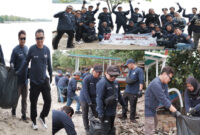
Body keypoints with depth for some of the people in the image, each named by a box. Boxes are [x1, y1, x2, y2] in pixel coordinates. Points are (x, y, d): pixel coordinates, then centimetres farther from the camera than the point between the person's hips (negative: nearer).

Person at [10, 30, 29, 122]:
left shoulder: (27, 48, 5)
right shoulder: (15, 50, -11)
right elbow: (11, 63, -11)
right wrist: (12, 68, -29)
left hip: (25, 78, 5)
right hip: (18, 78, -5)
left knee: (24, 98, 8)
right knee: (16, 96, 7)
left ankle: (24, 115, 15)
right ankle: (13, 109, 33)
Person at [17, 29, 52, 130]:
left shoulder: (47, 49, -1)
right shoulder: (32, 49, -9)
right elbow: (26, 62, 1)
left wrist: (51, 75, 18)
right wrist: (18, 73, 1)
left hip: (44, 80, 2)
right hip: (34, 81, -2)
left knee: (48, 101, -2)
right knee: (33, 102, 7)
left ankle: (42, 117, 23)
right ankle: (34, 121, 26)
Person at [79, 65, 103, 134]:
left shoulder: (99, 80, -6)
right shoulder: (87, 79, -21)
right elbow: (85, 91, -22)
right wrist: (89, 102, -25)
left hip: (94, 99, 4)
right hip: (85, 99, -4)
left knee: (95, 113, 5)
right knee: (85, 114, 5)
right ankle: (87, 129, 15)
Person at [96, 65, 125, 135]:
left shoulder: (115, 82, 7)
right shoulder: (102, 83, -19)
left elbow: (119, 95, 21)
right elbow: (99, 99, -22)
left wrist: (124, 105, 25)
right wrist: (100, 113, -24)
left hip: (113, 111, 8)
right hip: (105, 112, -8)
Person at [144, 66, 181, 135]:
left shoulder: (164, 84, 3)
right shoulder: (156, 84, -27)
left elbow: (167, 98, 2)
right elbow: (163, 100, -27)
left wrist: (173, 110, -9)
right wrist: (174, 111, -23)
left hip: (152, 110, 11)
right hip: (147, 109, -11)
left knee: (154, 126, 23)